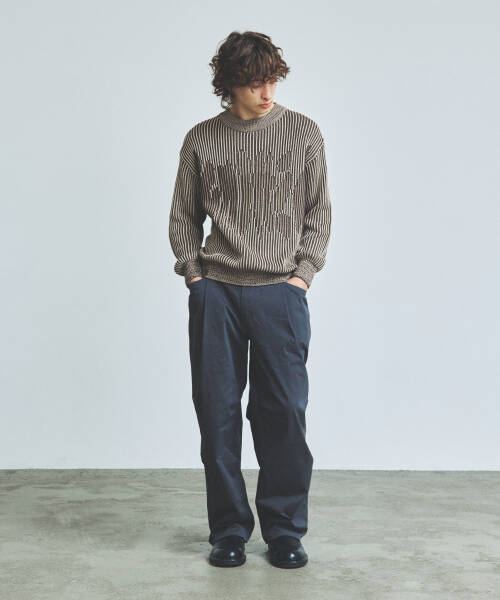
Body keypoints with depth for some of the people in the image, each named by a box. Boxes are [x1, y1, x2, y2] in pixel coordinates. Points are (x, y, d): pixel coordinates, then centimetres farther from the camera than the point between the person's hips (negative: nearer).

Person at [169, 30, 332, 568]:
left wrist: (302, 274, -1)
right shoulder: (201, 140, 9)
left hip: (279, 293, -1)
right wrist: (194, 273, 2)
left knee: (284, 412, -2)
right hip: (215, 293, 1)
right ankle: (228, 531, 15)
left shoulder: (303, 133, 7)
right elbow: (182, 216, 14)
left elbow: (319, 212, 9)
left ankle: (285, 530, 12)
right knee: (217, 413, 3)